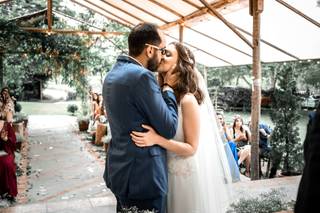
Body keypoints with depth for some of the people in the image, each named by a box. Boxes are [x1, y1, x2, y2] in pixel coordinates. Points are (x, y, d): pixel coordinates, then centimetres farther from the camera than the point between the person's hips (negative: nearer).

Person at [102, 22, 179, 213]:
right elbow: (169, 129, -16)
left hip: (119, 169, 9)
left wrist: (162, 87, 10)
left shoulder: (112, 74, 8)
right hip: (143, 176, -9)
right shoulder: (142, 76, -20)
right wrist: (168, 87, -4)